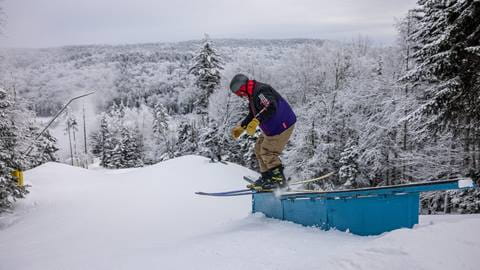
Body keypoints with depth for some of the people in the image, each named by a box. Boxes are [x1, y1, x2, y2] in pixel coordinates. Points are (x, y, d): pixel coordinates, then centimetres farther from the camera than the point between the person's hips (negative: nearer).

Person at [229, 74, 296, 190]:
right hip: (271, 128, 11)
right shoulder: (252, 95, 12)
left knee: (267, 152, -9)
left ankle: (279, 179, 3)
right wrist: (241, 127, 23)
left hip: (282, 126, -11)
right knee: (259, 149, 15)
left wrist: (256, 121, -43)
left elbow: (271, 107, -36)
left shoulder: (260, 91, -22)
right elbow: (252, 115, 24)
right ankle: (266, 177, 23)